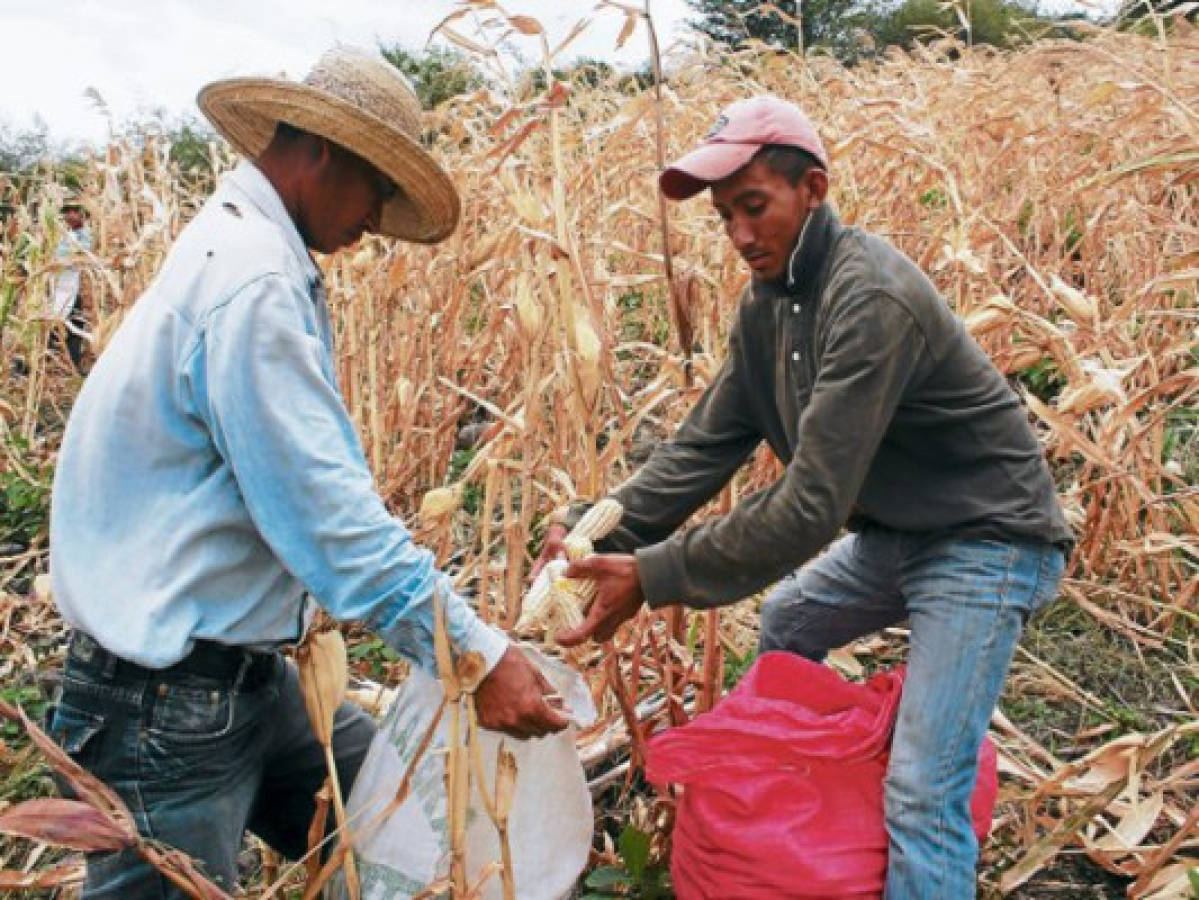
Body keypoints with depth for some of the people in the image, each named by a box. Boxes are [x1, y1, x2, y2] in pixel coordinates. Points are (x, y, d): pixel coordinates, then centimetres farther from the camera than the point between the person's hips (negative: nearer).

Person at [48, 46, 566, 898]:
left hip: (252, 678, 9)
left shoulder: (241, 249, 10)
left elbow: (318, 473, 13)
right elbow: (326, 510, -26)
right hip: (166, 706, -9)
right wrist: (476, 654, -20)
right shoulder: (251, 281, -22)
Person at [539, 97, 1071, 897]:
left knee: (923, 793, -14)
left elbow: (812, 504, -32)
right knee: (784, 628, 26)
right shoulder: (771, 297, -1)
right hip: (895, 529, 10)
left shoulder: (871, 298, -30)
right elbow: (706, 443, -3)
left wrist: (651, 577, -31)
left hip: (987, 538, -9)